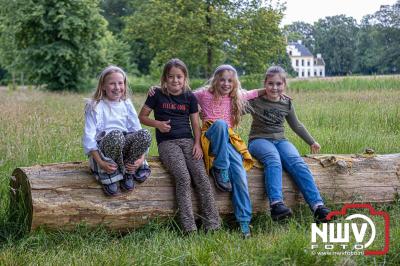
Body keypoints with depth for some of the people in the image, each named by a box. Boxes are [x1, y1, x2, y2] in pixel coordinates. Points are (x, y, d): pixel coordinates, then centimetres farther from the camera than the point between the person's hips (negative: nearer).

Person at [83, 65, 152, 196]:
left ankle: (128, 173, -10)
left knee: (145, 134, -25)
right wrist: (100, 162, -23)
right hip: (103, 148, -4)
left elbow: (137, 130, 3)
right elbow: (89, 137, -11)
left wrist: (141, 158, -12)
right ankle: (107, 176, -16)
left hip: (124, 148, 4)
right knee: (116, 135, -38)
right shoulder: (95, 106, -4)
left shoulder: (127, 105, 9)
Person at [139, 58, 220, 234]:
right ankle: (189, 228, -27)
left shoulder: (190, 97, 12)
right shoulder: (157, 95, 6)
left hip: (187, 140, 3)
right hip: (167, 142, -3)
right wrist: (157, 124, -8)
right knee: (183, 178, -26)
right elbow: (142, 117, 11)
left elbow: (195, 123, 13)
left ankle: (213, 225, -19)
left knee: (202, 176, -20)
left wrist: (197, 143, -2)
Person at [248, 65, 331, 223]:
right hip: (259, 140, -3)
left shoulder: (287, 103, 12)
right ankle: (276, 204, -53)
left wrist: (311, 142, 32)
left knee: (297, 163, -26)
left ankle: (317, 206, -37)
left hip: (280, 140, 4)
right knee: (273, 160, -37)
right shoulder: (255, 100, 1)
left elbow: (296, 125, 25)